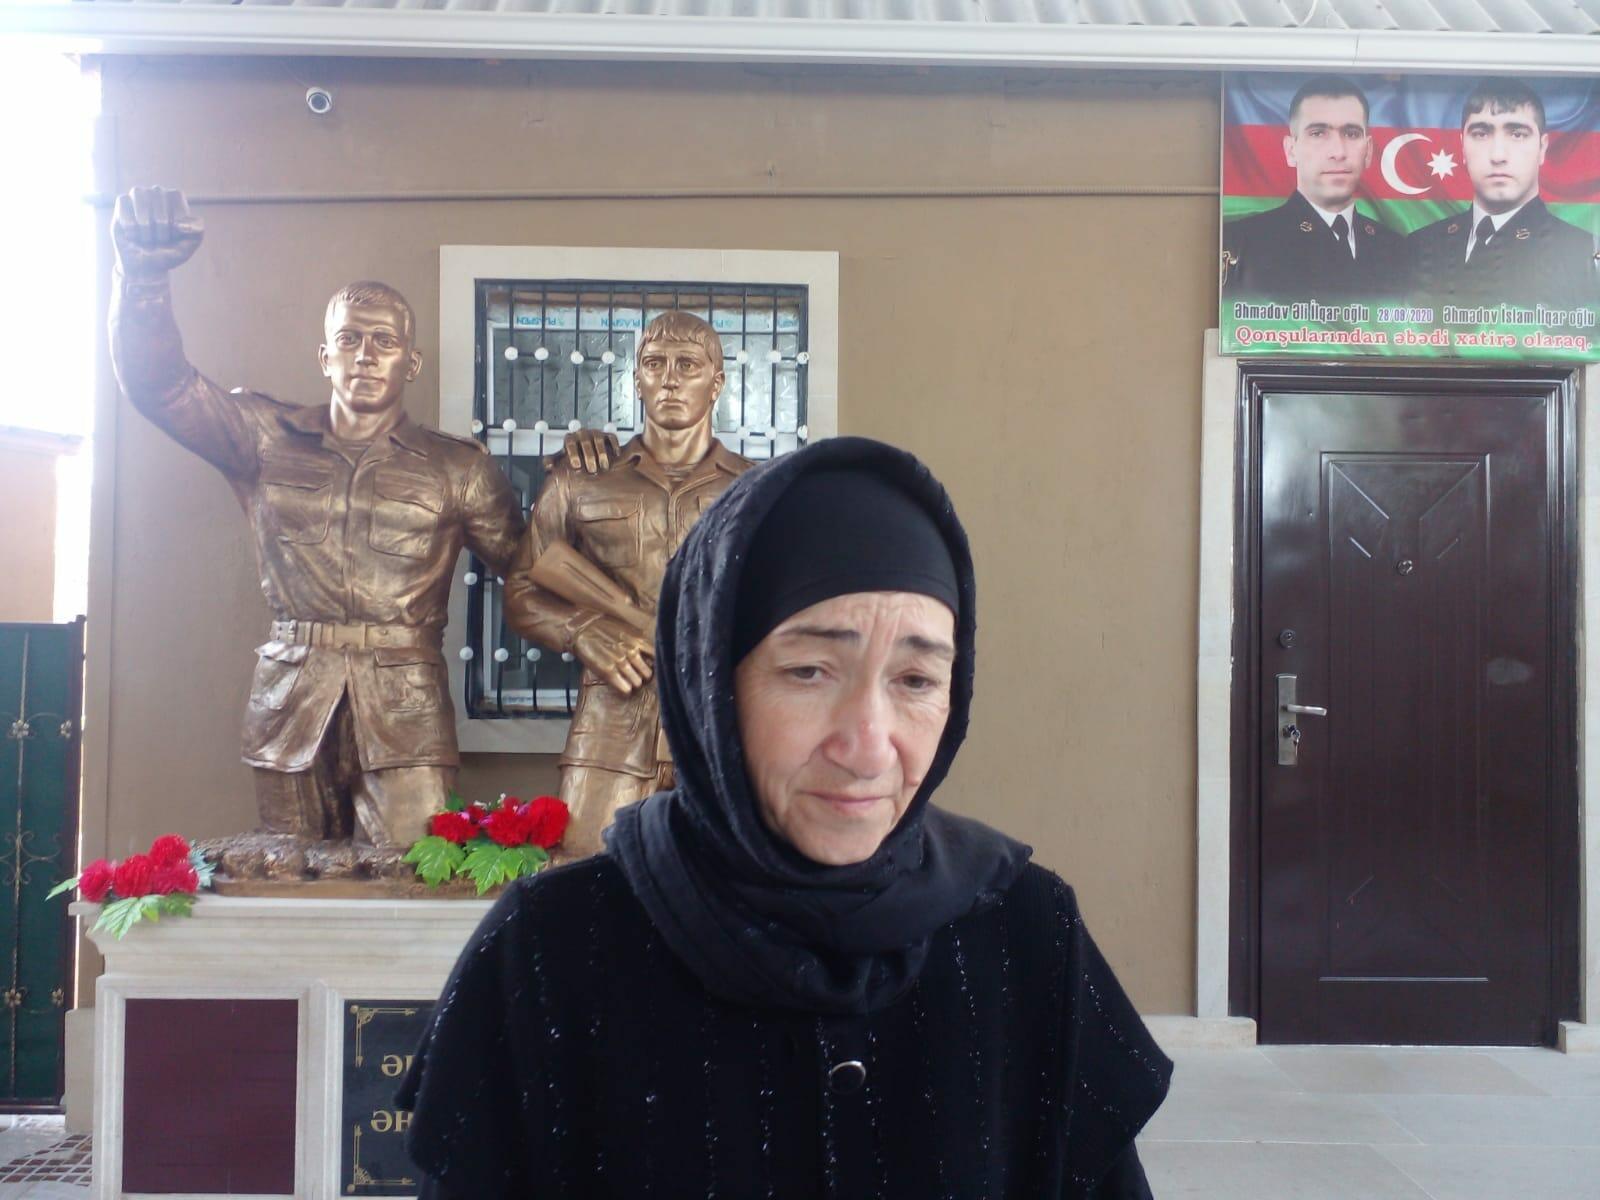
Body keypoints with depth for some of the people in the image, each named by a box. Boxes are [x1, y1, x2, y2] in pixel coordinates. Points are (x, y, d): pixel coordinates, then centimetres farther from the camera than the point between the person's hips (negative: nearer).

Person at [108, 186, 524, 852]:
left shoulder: (457, 467, 7)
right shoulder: (268, 439, 10)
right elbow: (158, 383, 1)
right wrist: (143, 272, -12)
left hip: (403, 715, -1)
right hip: (290, 704, 2)